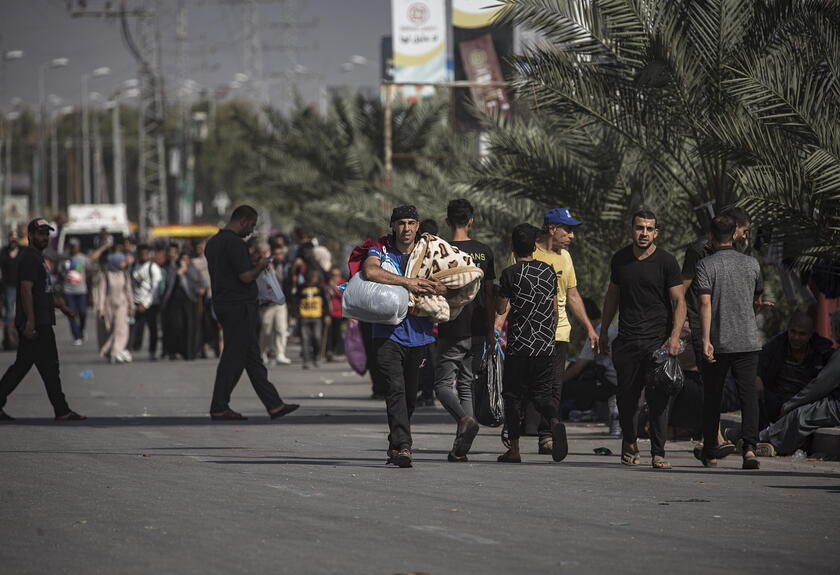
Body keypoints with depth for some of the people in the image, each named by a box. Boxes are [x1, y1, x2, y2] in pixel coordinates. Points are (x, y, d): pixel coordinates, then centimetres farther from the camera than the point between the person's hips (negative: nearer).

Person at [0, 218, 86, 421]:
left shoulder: (37, 257, 21)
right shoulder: (29, 258, -12)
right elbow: (26, 290, -20)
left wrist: (61, 306, 24)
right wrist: (30, 321, -25)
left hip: (38, 322, 11)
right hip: (36, 324, -11)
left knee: (21, 365, 11)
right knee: (49, 366, -6)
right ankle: (62, 411, -2)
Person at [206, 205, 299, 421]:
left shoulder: (213, 242, 14)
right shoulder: (235, 243, -16)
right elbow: (246, 277, -20)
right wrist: (260, 267, -1)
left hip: (223, 304, 10)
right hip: (239, 306, -10)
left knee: (253, 359, 9)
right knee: (233, 358, -4)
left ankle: (274, 404, 10)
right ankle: (219, 408, 0)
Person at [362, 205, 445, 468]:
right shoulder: (381, 250, 1)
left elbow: (444, 288, 2)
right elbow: (370, 271, -22)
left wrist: (423, 286, -19)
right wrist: (407, 282, -24)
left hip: (418, 334, 3)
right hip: (388, 333, -3)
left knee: (410, 395, 9)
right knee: (396, 389, -17)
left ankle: (395, 446, 25)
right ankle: (402, 446, -25)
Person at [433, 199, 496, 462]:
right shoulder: (484, 252, 4)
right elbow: (489, 295, 8)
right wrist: (490, 332, 15)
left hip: (451, 331, -4)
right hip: (477, 330, 4)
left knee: (443, 384, 3)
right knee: (466, 385, 10)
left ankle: (465, 419, -25)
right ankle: (460, 448, 3)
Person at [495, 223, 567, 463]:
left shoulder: (510, 274, -8)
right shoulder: (549, 271, 7)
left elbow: (501, 309, -5)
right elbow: (555, 310, 12)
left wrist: (499, 294, 16)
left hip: (519, 345, -4)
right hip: (546, 345, 4)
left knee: (512, 395, 7)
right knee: (543, 392, 9)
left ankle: (514, 449, 5)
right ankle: (555, 421, -23)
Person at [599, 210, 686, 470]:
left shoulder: (665, 261, -3)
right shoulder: (620, 259, 10)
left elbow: (679, 302, -5)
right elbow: (612, 295, 22)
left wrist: (675, 336, -17)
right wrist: (604, 331, 21)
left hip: (657, 340, -3)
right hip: (627, 340, 3)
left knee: (658, 398, -7)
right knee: (626, 396, 5)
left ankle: (658, 453, -3)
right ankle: (629, 443, 25)